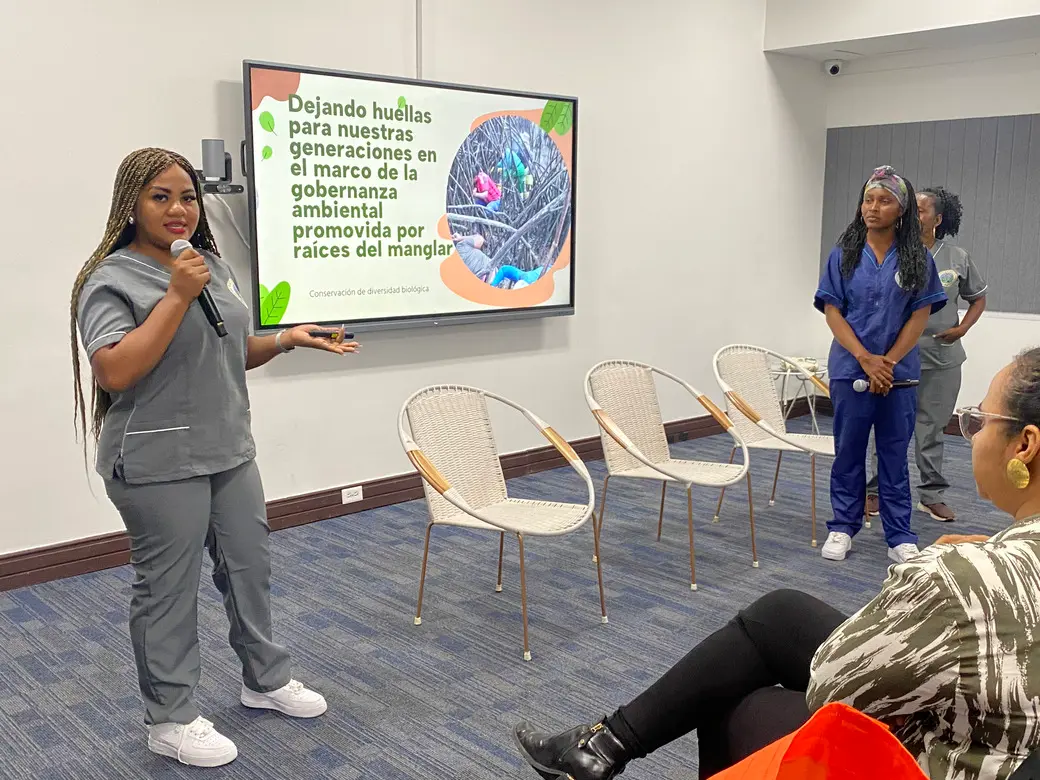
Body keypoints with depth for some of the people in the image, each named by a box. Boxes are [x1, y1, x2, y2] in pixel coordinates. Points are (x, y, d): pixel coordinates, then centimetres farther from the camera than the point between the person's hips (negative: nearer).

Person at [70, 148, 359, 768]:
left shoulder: (215, 267, 11)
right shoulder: (113, 279, -11)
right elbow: (115, 372, -24)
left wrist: (288, 340, 4)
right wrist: (177, 295, -25)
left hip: (230, 452, 7)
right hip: (160, 464, -7)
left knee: (251, 566, 17)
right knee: (169, 588, 4)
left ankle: (267, 679, 36)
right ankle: (171, 720, 21)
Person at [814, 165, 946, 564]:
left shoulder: (918, 258, 1)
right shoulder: (843, 255, 1)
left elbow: (920, 315, -1)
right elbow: (832, 311, -2)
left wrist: (888, 362, -10)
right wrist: (865, 359, -12)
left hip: (899, 371, 0)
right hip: (850, 368, 0)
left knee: (895, 453, 6)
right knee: (848, 450, 8)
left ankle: (901, 537, 13)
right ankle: (842, 527, 20)